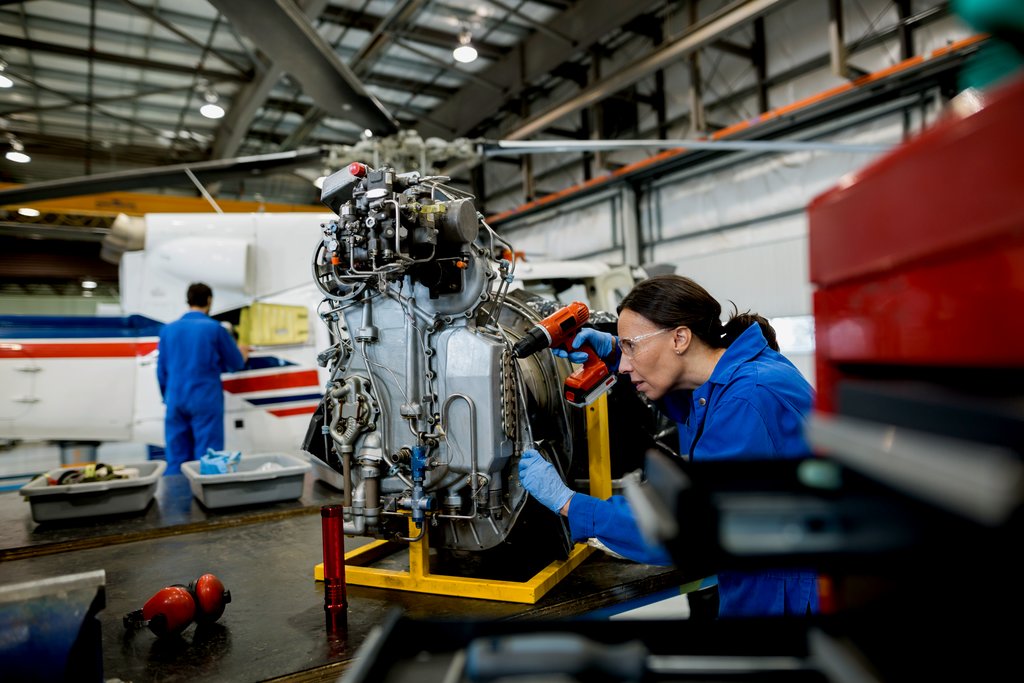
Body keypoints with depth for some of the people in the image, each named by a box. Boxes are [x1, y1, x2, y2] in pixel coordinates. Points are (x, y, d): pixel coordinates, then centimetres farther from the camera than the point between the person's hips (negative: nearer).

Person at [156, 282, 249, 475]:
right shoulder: (214, 328, -5)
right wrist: (242, 353, 27)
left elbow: (161, 371, 11)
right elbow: (236, 363, 5)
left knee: (176, 461, 9)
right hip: (206, 401, -4)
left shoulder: (168, 329, 7)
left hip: (175, 400, 5)